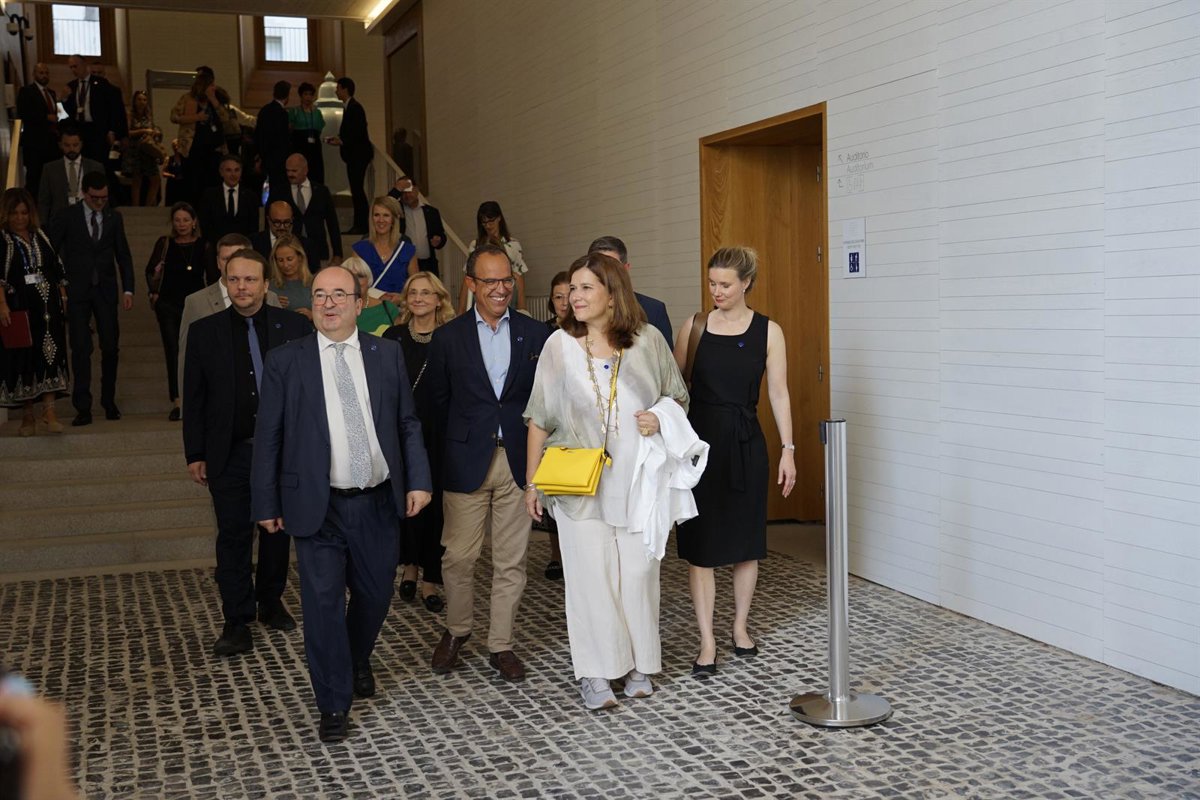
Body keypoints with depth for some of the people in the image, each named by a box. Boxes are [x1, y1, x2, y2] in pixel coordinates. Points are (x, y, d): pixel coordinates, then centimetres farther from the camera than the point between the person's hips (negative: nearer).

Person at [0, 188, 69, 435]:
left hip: (47, 307, 3)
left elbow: (57, 270, 16)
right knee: (22, 359, 2)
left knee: (49, 356, -7)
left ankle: (49, 413, -11)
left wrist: (63, 299, 9)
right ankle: (28, 417, 9)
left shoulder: (41, 237, 13)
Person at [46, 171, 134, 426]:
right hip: (76, 290, -2)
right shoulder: (67, 218, -1)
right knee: (80, 349, -4)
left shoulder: (114, 218, 7)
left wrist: (128, 290, 4)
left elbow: (123, 255, 10)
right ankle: (83, 408, -2)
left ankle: (109, 402, 17)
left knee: (110, 347, 2)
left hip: (105, 290, 2)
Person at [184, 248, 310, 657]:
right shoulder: (205, 332, 2)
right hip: (230, 454, 0)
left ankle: (271, 603, 31)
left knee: (278, 530, 13)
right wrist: (195, 454, 0)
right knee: (233, 536, 1)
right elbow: (194, 399, 4)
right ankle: (237, 624, 7)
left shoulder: (295, 327, -1)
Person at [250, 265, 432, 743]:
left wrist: (418, 480, -2)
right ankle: (334, 706, 15)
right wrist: (266, 503, -2)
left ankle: (358, 662, 44)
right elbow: (268, 436, 0)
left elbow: (408, 424, 7)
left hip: (378, 503, 2)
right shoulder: (285, 361, -1)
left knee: (375, 595, 14)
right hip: (319, 506, -2)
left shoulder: (387, 354, 5)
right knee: (323, 604, 0)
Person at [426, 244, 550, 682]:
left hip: (518, 460, 1)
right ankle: (456, 631, 29)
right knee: (458, 556, 5)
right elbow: (439, 402, 6)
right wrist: (456, 447, 4)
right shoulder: (448, 338, 2)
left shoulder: (535, 333, 5)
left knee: (511, 560, 7)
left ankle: (501, 645, 19)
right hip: (466, 461, -1)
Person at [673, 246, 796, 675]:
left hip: (744, 444, 0)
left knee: (746, 540, 10)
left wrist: (788, 450, -3)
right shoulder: (694, 326, 1)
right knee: (700, 544, -1)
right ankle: (707, 642, 6)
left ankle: (740, 627, 28)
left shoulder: (768, 332, 0)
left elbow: (778, 394, 1)